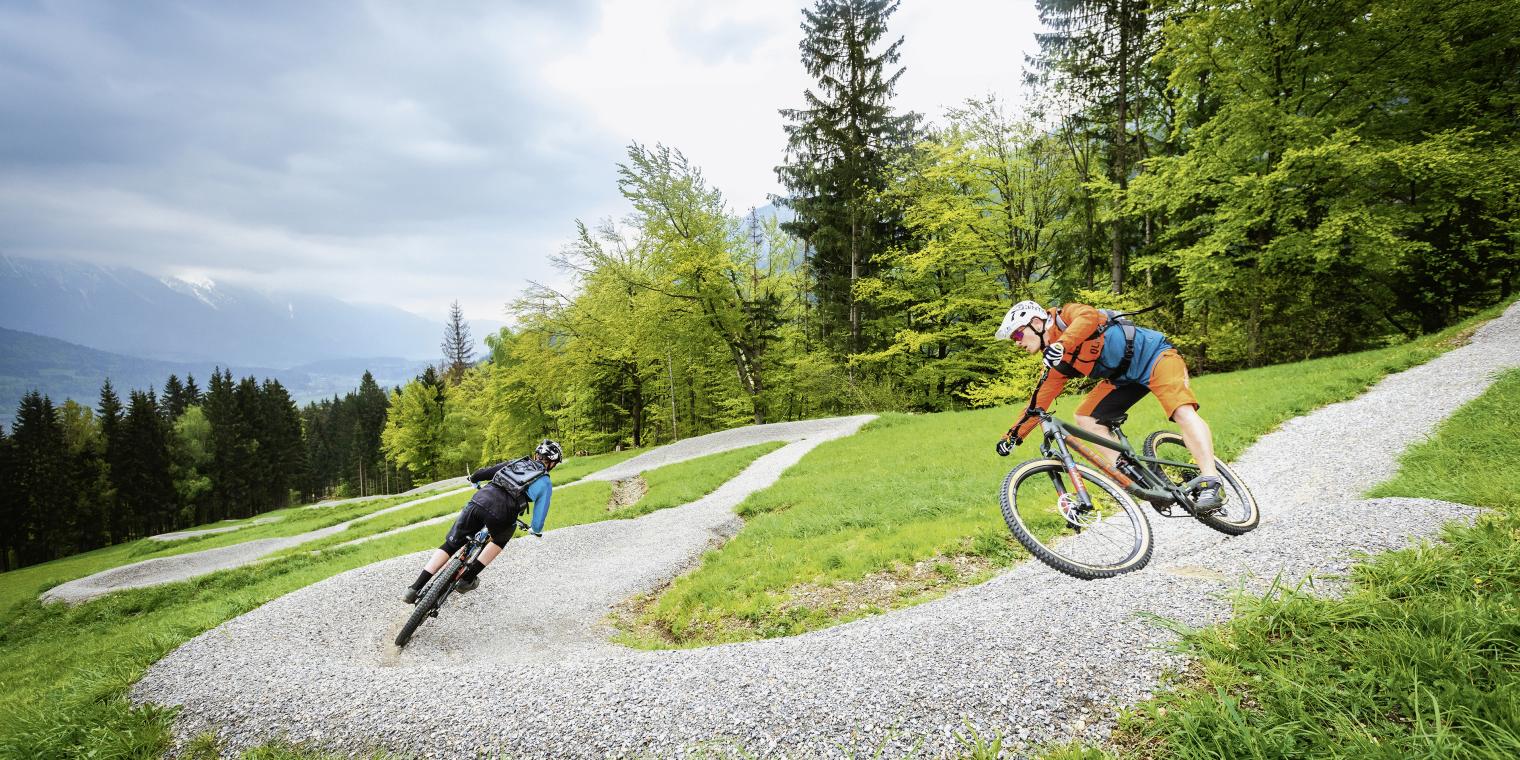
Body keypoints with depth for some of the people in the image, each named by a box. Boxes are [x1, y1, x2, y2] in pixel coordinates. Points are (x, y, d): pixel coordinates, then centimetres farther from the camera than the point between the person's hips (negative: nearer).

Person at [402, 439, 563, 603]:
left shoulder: (515, 462, 27)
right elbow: (541, 510, 12)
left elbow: (483, 473, 30)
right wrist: (536, 530, 34)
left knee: (450, 545, 15)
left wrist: (473, 478, 53)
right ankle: (467, 579, 24)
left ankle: (415, 589, 9)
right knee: (500, 541, 30)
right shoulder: (545, 483, 14)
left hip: (476, 502, 3)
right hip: (499, 514, -3)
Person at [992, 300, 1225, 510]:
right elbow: (1039, 402, 6)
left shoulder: (1064, 317, -12)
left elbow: (1090, 316, -34)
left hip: (1152, 353, -8)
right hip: (1124, 377, 8)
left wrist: (1060, 343, -47)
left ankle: (1211, 481, -30)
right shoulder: (1056, 365, 6)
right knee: (1085, 418, -3)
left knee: (1183, 411, -27)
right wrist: (1013, 435, 1)